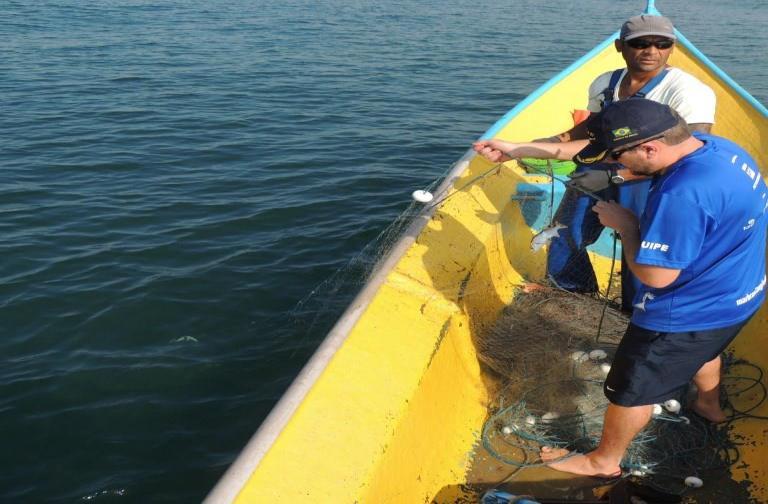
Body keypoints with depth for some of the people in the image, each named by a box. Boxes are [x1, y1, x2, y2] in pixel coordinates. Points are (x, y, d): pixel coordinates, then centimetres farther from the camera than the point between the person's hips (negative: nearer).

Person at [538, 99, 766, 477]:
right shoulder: (716, 146, -8)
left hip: (690, 314, -9)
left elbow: (654, 275, -32)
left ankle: (604, 461, 32)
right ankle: (709, 406, 66)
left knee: (632, 389, 11)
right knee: (703, 348, 38)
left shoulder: (682, 194, -38)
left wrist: (626, 225, -18)